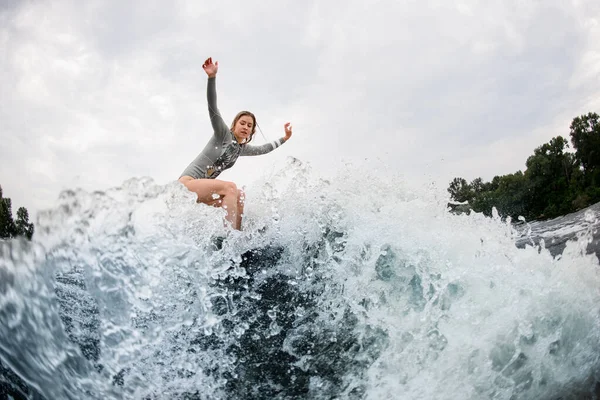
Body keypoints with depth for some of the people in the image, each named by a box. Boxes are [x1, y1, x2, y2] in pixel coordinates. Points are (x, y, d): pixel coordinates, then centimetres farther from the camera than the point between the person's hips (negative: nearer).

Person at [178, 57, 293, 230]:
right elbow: (212, 108, -19)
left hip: (204, 188, 8)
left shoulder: (242, 148, 16)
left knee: (238, 196, -6)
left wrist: (284, 138, 35)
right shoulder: (223, 134, -5)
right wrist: (212, 77, -31)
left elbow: (263, 149, 34)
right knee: (230, 187, -26)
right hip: (188, 182, -8)